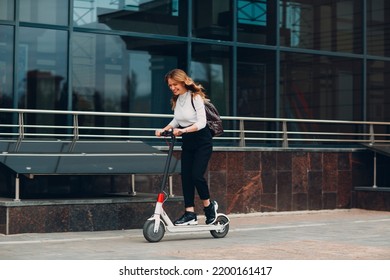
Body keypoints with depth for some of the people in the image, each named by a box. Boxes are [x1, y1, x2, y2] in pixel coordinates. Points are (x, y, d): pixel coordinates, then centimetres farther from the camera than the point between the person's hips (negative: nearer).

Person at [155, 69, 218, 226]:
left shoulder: (196, 97, -16)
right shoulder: (176, 100, 4)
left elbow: (201, 122, -22)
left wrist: (183, 130, -32)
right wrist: (164, 129, -1)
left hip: (202, 141, -7)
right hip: (187, 142, 7)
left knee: (197, 175, -14)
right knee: (185, 176, 0)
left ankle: (209, 206, 9)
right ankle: (190, 213, 2)